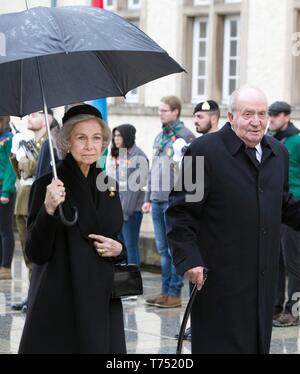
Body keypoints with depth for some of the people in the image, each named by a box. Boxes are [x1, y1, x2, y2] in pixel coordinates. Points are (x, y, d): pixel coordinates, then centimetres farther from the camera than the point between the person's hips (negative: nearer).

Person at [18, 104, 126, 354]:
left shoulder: (107, 185, 9)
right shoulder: (48, 185, -8)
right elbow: (36, 254, -13)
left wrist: (117, 249, -1)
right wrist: (48, 210, -27)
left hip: (102, 300, 5)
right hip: (60, 302, -5)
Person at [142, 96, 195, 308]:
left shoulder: (184, 136, -7)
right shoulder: (159, 137, 18)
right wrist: (148, 198, 19)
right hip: (158, 200, 8)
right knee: (163, 248, 11)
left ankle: (175, 293, 1)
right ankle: (166, 291, 16)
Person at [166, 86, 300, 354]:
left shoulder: (278, 152, 12)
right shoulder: (204, 150, -10)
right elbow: (181, 211, -10)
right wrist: (188, 259, -18)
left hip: (264, 278, 7)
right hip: (220, 278, -7)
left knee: (259, 344, 14)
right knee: (222, 344, -2)